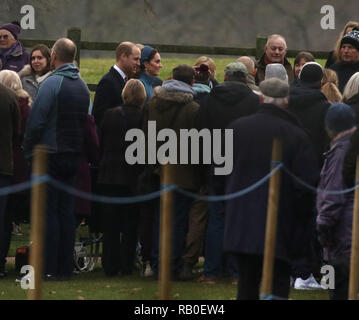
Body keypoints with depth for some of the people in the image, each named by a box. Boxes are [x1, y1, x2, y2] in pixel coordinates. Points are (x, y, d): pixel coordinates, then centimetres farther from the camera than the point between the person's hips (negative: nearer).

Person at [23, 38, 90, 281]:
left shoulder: (53, 83, -13)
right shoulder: (82, 85, 10)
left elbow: (36, 121, -16)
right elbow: (86, 121, 14)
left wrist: (29, 149, -6)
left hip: (50, 155, -7)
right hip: (73, 157, 7)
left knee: (48, 212, -5)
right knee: (67, 213, 9)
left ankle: (49, 268, -8)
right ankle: (66, 267, 9)